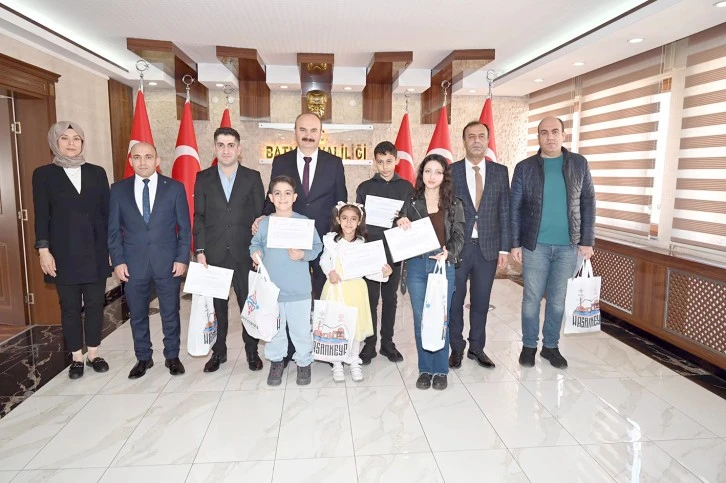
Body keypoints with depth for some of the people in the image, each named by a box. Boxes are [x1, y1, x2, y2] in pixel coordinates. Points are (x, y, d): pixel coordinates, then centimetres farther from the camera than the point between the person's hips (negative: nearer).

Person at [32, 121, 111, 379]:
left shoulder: (97, 173, 7)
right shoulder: (44, 174, 2)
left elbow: (106, 212, 6)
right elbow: (41, 216, -1)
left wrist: (112, 246, 2)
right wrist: (43, 250, -8)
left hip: (95, 251, 2)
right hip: (64, 253, -1)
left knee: (95, 303, 7)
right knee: (70, 306, 7)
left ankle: (93, 355, 21)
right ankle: (77, 358, 20)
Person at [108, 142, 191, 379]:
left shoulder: (175, 187, 0)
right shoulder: (118, 189, 4)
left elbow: (184, 227, 0)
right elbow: (114, 229, 5)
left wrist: (182, 258, -7)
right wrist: (118, 261, -3)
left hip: (168, 263, -1)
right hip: (133, 264, 2)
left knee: (170, 313, 9)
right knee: (138, 315, 12)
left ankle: (172, 356, 26)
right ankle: (143, 358, 29)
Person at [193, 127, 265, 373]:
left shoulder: (252, 177, 3)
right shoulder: (203, 178, 6)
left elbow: (260, 215, 2)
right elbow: (199, 217, 5)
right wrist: (200, 250, -3)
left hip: (245, 253, -1)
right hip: (214, 254, 1)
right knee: (217, 305, 10)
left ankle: (252, 350, 23)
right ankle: (218, 351, 25)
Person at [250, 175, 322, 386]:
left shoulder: (304, 222, -5)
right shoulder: (264, 223, 2)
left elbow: (317, 247, -3)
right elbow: (255, 244, 12)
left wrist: (303, 255, -21)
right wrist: (255, 253, -10)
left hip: (299, 289, -2)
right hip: (270, 288, 2)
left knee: (301, 329, 8)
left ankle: (304, 362, 28)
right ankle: (276, 361, 34)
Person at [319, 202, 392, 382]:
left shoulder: (362, 243, -1)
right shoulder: (331, 240, -4)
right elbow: (324, 261, 6)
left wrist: (383, 273, -17)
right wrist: (330, 272, -12)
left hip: (356, 289, 1)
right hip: (336, 288, -1)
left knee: (356, 325, 8)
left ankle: (354, 363, 27)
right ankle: (337, 364, 22)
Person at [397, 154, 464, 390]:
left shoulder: (454, 205, 5)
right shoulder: (411, 203, 9)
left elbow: (459, 237, 0)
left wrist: (448, 252, -19)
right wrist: (401, 225, -10)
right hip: (416, 266, 2)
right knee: (420, 319, 6)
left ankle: (440, 370, 17)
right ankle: (425, 369, 19)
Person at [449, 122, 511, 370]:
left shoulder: (500, 172, 5)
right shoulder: (450, 171, 0)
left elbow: (505, 212, 4)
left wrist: (504, 248, 0)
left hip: (488, 247, 2)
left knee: (481, 301, 11)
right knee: (454, 300, 8)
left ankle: (477, 347, 27)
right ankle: (456, 347, 24)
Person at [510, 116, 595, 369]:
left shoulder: (579, 164, 4)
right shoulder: (525, 167, 0)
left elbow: (588, 203, 5)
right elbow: (515, 207, -1)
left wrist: (587, 240, 0)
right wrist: (515, 243, -5)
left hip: (568, 246, 2)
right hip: (535, 245, -1)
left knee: (557, 299, 10)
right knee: (532, 298, 5)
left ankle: (551, 346, 25)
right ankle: (529, 345, 20)